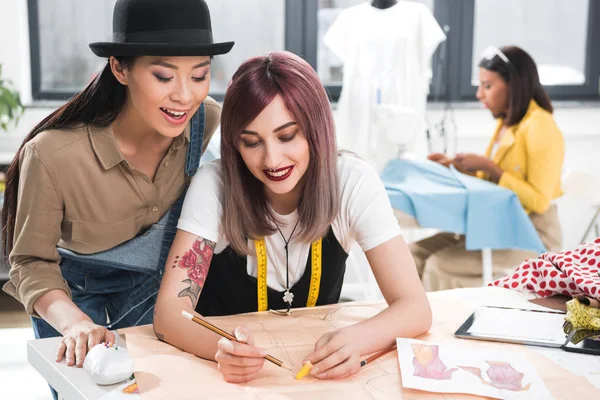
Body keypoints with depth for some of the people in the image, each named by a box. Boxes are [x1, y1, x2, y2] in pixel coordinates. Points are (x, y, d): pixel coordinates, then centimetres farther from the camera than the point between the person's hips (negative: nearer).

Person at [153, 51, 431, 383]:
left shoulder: (354, 182, -15)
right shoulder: (213, 185, -17)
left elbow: (415, 307, -17)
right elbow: (169, 312, -20)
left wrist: (356, 339, -37)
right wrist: (221, 349, -41)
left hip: (314, 370, 1)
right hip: (229, 374, 0)